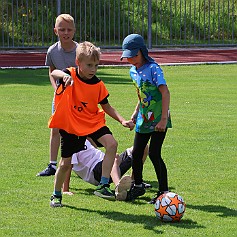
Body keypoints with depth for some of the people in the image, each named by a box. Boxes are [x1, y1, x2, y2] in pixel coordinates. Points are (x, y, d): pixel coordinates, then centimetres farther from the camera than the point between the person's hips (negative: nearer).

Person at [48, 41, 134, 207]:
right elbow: (54, 73, -33)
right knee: (65, 163, 3)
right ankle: (56, 195, 29)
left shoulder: (98, 85, -5)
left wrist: (122, 120, -6)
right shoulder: (70, 75, -13)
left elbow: (107, 107, 6)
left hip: (93, 122, 2)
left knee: (112, 144, -22)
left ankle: (103, 186, -16)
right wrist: (64, 75, -56)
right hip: (70, 125, -2)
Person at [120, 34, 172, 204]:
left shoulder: (153, 69, -15)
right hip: (143, 119, 7)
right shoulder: (133, 71, 9)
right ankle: (138, 186, 29)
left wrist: (164, 119, -26)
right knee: (137, 153, 9)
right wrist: (135, 113, 17)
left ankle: (164, 191, -1)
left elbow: (165, 93, -21)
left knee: (154, 154, -10)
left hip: (158, 119, -7)